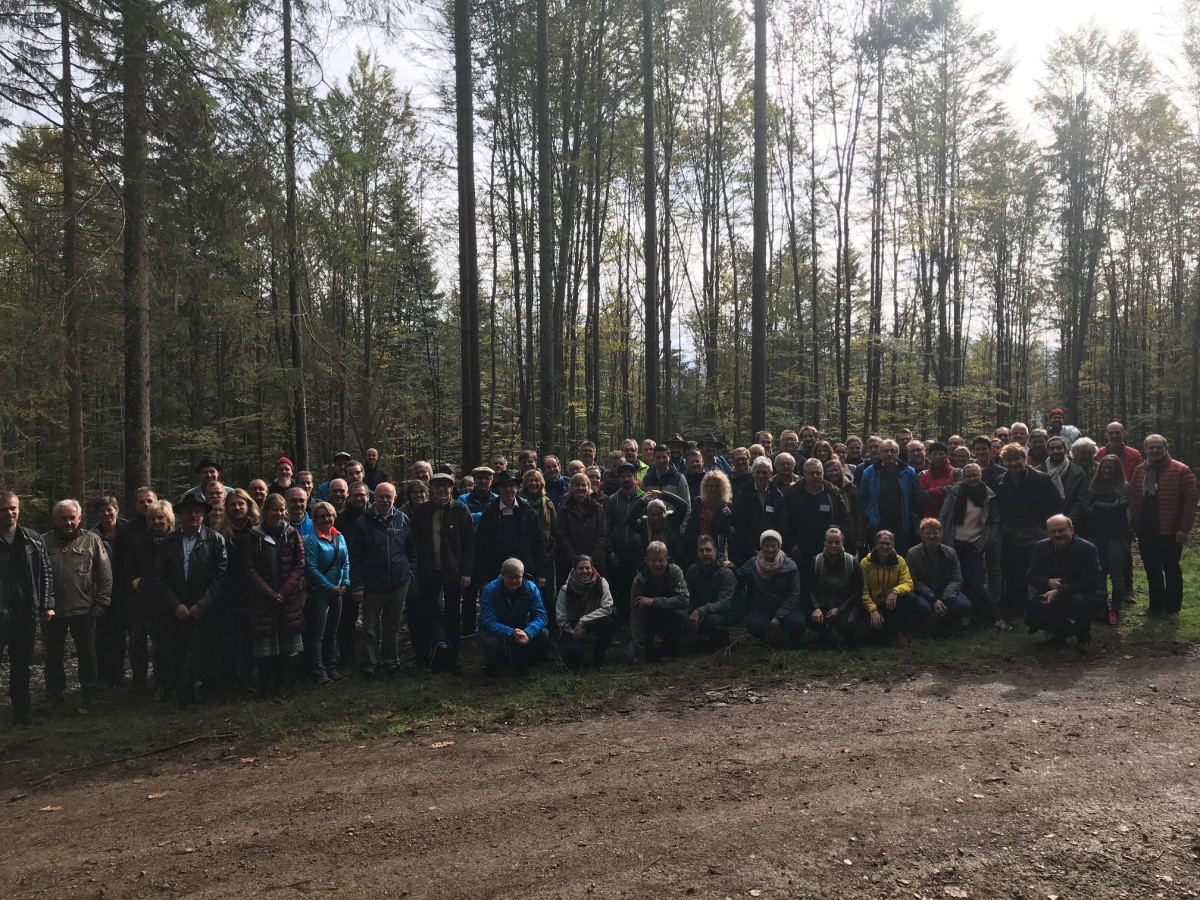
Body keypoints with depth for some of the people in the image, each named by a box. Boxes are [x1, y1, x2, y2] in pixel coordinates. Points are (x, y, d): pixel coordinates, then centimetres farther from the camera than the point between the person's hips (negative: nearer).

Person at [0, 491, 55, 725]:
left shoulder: (34, 540, 6)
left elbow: (46, 574, 9)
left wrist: (47, 605, 2)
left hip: (26, 614, 3)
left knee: (21, 667, 12)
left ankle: (23, 715, 21)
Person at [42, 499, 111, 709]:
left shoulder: (92, 541, 0)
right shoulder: (43, 542, 2)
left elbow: (105, 573, 0)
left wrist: (101, 602, -4)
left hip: (84, 609, -1)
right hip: (51, 610, 1)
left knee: (87, 654, 8)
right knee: (53, 655, 12)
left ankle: (89, 695, 21)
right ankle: (54, 696, 26)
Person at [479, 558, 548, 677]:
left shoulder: (531, 588, -17)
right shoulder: (490, 590, -24)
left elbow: (540, 616, -24)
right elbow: (487, 621, -33)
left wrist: (527, 633, -46)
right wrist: (511, 633, -49)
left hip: (521, 628, 3)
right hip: (497, 630, -3)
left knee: (542, 634, -24)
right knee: (492, 642, -36)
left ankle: (522, 662, 6)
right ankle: (493, 665, 2)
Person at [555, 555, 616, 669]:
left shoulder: (601, 583, -11)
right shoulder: (565, 590, -11)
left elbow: (607, 608, -21)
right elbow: (561, 619, -9)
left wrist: (582, 621, -26)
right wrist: (582, 634, -18)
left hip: (593, 625, 1)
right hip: (572, 628, -1)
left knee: (609, 622, -31)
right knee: (573, 652, -31)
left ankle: (598, 657, -4)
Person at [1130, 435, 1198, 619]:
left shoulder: (1181, 471, -8)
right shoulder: (1139, 471, 9)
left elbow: (1189, 501, -11)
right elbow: (1133, 499, 11)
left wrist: (1184, 528, -15)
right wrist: (1134, 524, 5)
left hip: (1170, 531, -5)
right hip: (1145, 531, 5)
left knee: (1171, 570, 5)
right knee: (1152, 570, 13)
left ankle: (1172, 608, 15)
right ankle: (1156, 605, 24)